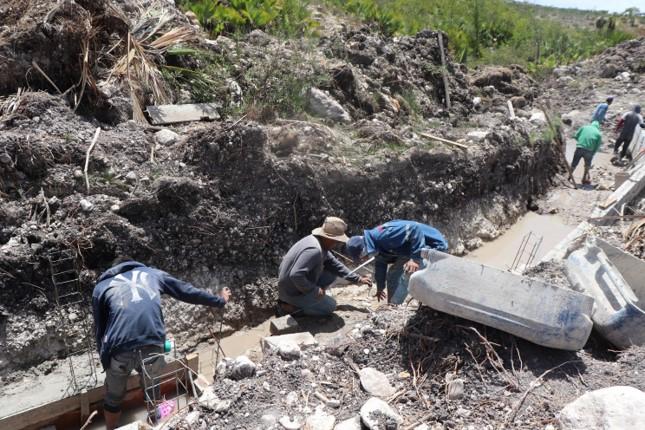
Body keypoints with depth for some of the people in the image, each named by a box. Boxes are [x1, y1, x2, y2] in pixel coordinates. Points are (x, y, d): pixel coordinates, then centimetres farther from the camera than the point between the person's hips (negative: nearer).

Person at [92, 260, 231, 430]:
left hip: (120, 349, -1)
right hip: (153, 345, 1)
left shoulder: (101, 287, 21)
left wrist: (105, 362, 35)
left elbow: (100, 331, 22)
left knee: (113, 398, 28)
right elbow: (188, 292, 26)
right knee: (152, 389, 30)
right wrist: (220, 301, 39)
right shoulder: (153, 274, 22)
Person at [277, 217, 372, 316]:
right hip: (293, 292, -9)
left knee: (332, 272, 11)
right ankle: (290, 307, -1)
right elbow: (296, 275, -37)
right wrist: (315, 291, -22)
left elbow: (334, 264, 11)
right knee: (330, 305, 3)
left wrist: (358, 279, 9)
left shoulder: (320, 242, 1)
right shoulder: (314, 250, -30)